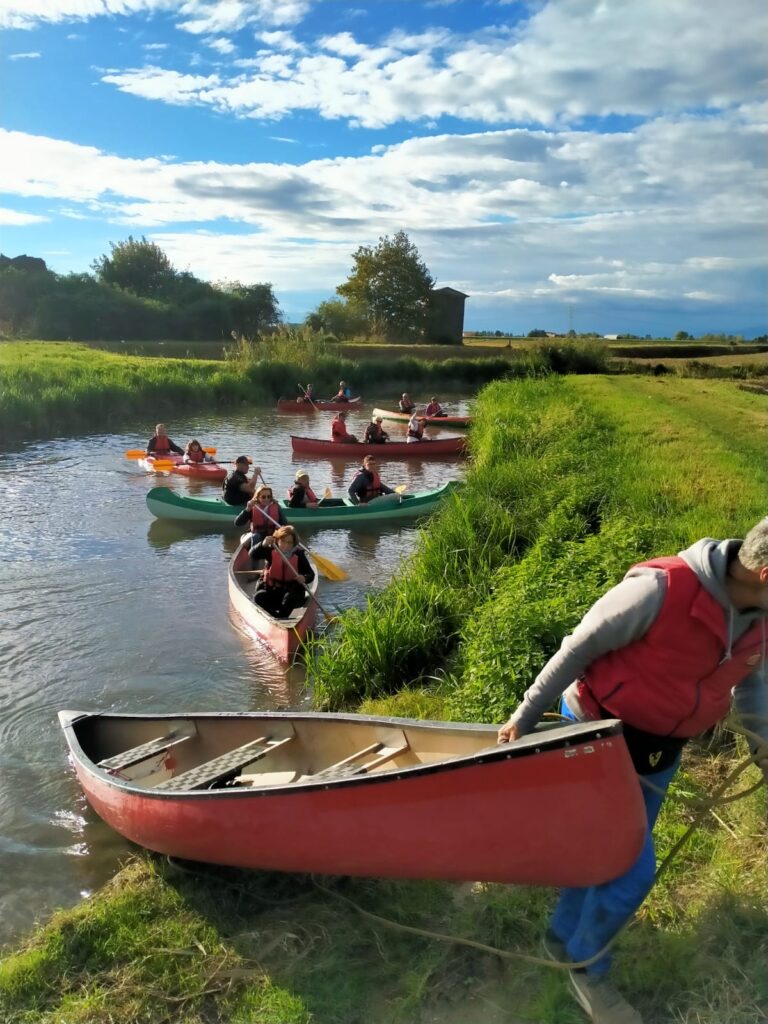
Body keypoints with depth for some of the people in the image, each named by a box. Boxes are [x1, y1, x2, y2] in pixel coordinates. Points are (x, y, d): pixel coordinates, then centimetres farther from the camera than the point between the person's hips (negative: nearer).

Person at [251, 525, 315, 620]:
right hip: (271, 589, 2)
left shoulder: (299, 555, -7)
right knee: (258, 597, -27)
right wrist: (263, 545, -40)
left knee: (290, 598, -36)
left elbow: (311, 574, -7)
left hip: (291, 590, -2)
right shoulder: (271, 551, -5)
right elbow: (253, 554, -19)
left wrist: (304, 578, -32)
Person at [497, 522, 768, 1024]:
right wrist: (525, 717, -16)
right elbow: (579, 648, -22)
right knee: (633, 867, -3)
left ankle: (564, 936, 44)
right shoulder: (662, 589, -32)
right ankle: (586, 969, 25)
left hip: (660, 748, 7)